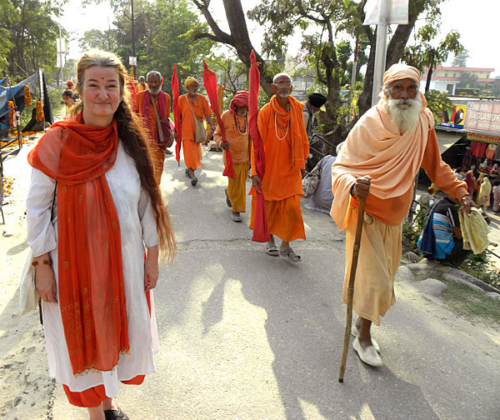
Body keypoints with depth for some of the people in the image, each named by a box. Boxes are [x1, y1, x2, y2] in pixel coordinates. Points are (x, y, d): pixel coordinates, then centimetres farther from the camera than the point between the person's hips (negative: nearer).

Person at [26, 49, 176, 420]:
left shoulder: (131, 141, -2)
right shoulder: (57, 142, -10)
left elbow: (146, 202, 3)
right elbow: (37, 207, -5)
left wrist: (152, 257, 3)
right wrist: (42, 265, -7)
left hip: (124, 260, 3)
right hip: (74, 261, -2)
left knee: (116, 331, 17)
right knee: (83, 335, 13)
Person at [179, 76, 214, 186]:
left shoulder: (202, 98, 3)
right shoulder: (182, 99, 0)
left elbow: (207, 114, 1)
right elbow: (178, 116, 5)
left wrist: (211, 125, -13)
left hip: (198, 129, 3)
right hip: (186, 130, -2)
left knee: (196, 151, 13)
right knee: (189, 152, -10)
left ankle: (189, 169, 33)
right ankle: (192, 175, -10)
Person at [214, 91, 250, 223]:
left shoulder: (249, 116, 3)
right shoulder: (226, 116, -10)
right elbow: (216, 134, -2)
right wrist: (221, 143, -25)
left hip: (244, 156, 4)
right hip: (231, 156, -4)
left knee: (241, 182, 15)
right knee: (234, 183, -1)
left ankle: (229, 192, 47)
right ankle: (235, 209, 15)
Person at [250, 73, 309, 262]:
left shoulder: (297, 109, 0)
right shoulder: (265, 112, -9)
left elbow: (302, 138, 10)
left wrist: (302, 161, 11)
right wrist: (255, 171, -14)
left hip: (290, 169, 2)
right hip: (270, 167, -2)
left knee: (292, 207, -3)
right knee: (269, 206, 10)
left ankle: (285, 245, 14)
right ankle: (270, 241, 31)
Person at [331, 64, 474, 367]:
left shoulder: (423, 123, -1)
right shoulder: (369, 125, -17)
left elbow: (435, 164, 13)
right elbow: (341, 167, -18)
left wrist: (461, 192, 5)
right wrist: (353, 185, -39)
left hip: (394, 216, 6)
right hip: (366, 212, -6)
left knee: (384, 277, 17)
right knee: (373, 278, -6)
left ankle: (362, 323, 41)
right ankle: (363, 338, 16)